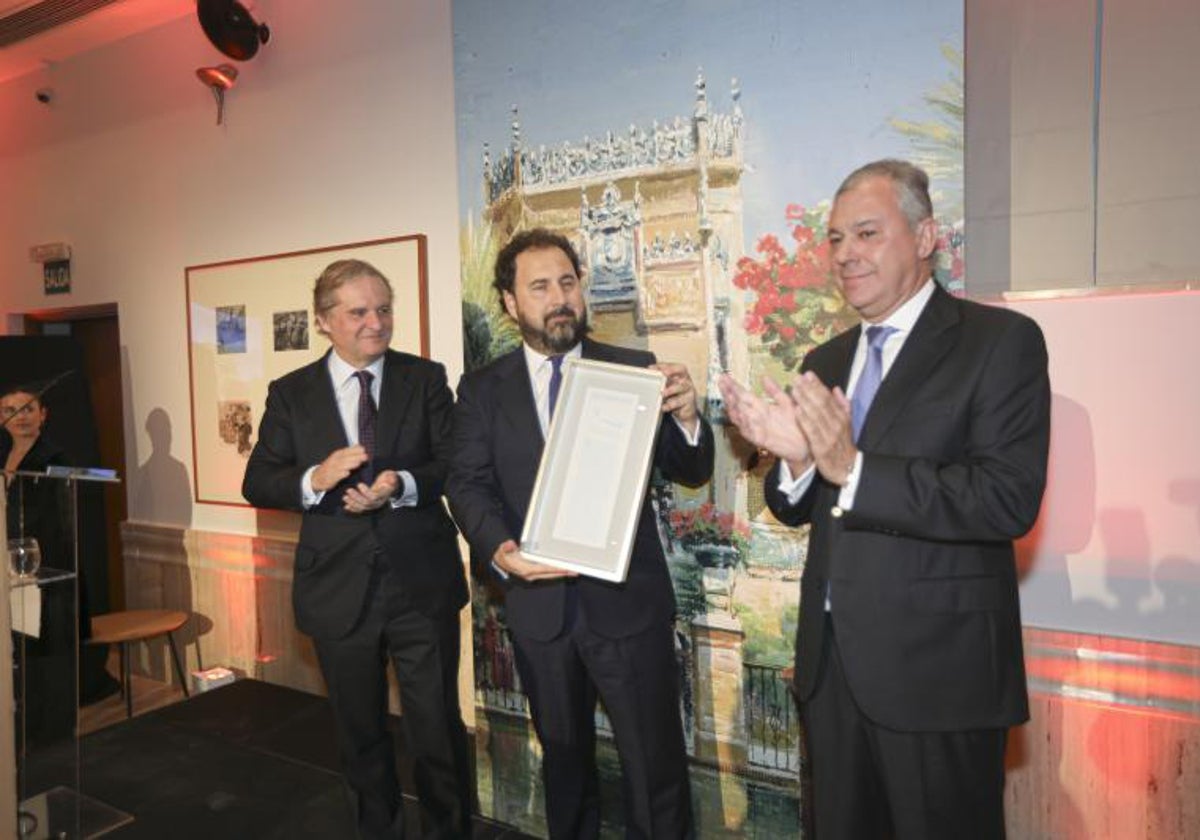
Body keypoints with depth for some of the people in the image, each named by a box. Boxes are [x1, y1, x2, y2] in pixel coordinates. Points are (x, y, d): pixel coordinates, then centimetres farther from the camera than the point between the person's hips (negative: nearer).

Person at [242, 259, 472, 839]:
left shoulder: (426, 379, 0)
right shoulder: (290, 393, 3)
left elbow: (454, 464, -5)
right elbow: (257, 483, -1)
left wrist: (403, 485, -24)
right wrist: (315, 479, -20)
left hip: (422, 582, -1)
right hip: (339, 589, 2)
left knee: (438, 727, 8)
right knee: (360, 733, 19)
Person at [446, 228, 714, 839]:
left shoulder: (634, 370, -2)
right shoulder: (482, 389, 2)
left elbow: (691, 472, -4)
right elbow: (468, 483, -4)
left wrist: (686, 416, -26)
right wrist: (500, 548, -25)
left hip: (628, 601, -2)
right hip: (538, 604, 2)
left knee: (656, 766, 8)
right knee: (563, 760, 23)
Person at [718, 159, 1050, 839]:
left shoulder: (1001, 341, -8)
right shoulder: (824, 363, 10)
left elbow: (1010, 498, -20)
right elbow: (798, 508, 9)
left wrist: (853, 468, -26)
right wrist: (794, 457, -13)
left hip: (939, 670, -5)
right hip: (833, 663, 6)